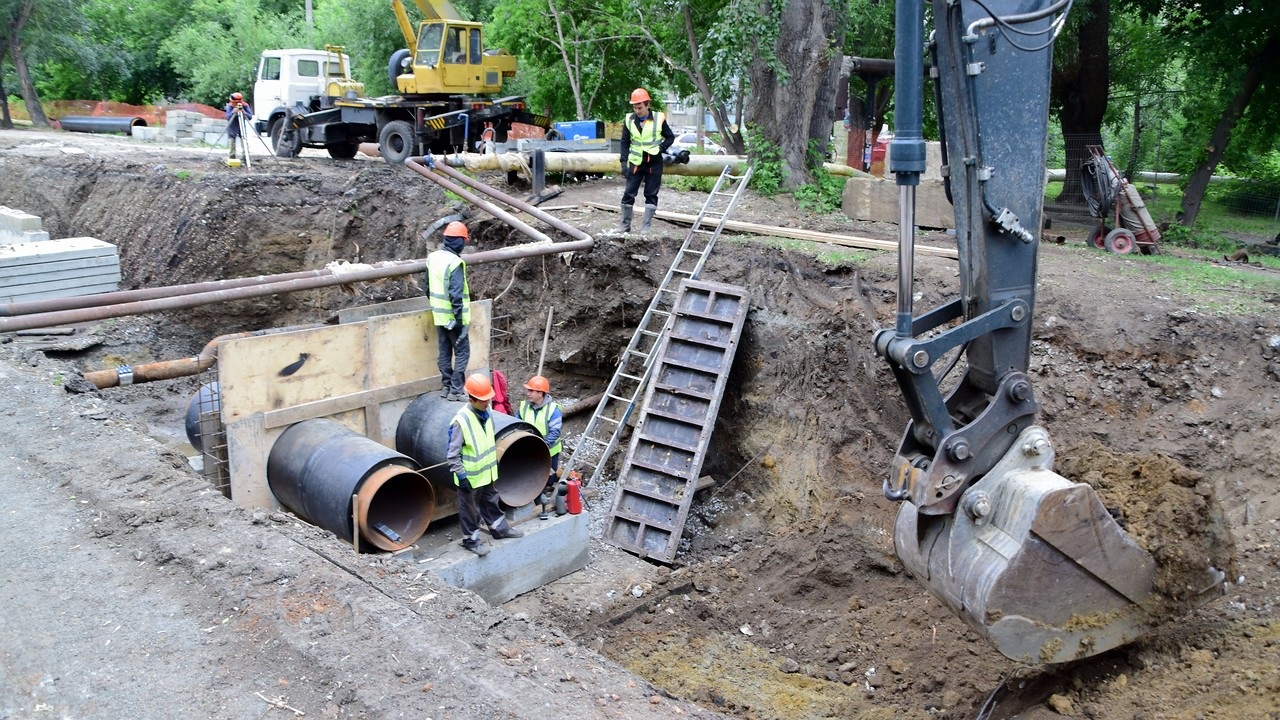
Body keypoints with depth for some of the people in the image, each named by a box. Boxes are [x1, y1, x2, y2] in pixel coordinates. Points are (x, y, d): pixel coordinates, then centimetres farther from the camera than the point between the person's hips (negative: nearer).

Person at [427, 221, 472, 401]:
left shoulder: (432, 258, 4)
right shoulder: (455, 263, -20)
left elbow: (428, 288, 14)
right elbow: (456, 295, -23)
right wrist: (460, 320, -20)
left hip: (438, 316, 8)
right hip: (453, 317, -7)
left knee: (444, 352, 16)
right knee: (462, 353, 2)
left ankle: (446, 387, 23)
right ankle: (456, 391, 2)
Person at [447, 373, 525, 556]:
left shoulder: (486, 412, -4)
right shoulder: (461, 420, -27)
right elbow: (453, 454, -22)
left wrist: (494, 463, 19)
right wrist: (461, 476, -21)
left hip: (487, 472, 7)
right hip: (470, 476, -7)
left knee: (491, 502, 25)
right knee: (470, 509, 11)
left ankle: (499, 529, 42)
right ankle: (471, 540, 27)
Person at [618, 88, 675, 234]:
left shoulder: (659, 119, -7)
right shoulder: (629, 120, -1)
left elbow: (670, 137, 4)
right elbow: (625, 142, 4)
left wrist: (660, 149, -12)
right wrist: (624, 161, -7)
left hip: (654, 163, -1)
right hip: (635, 163, 2)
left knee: (651, 195, 4)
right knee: (628, 193, 2)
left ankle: (646, 226, 10)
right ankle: (625, 224, 14)